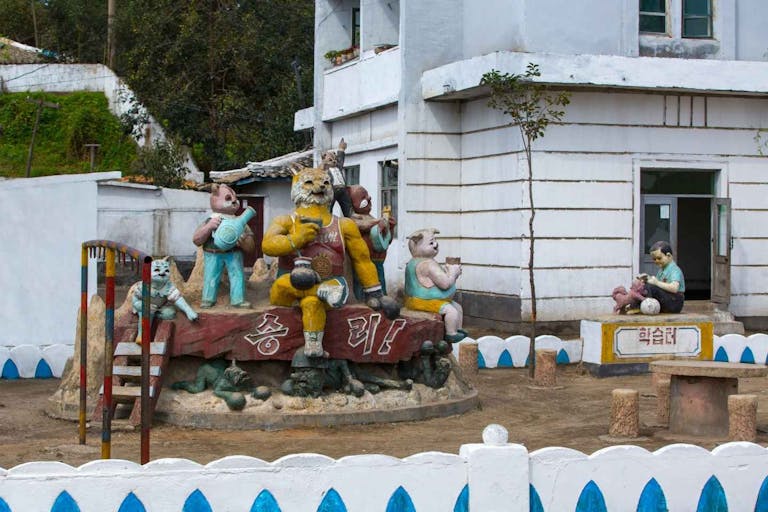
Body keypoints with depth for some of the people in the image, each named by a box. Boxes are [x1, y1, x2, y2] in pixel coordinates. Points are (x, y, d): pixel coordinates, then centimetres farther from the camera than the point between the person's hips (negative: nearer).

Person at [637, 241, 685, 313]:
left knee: (649, 287, -27)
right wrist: (648, 278, 1)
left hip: (674, 304, -9)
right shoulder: (661, 270, 18)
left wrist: (657, 283, -25)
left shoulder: (675, 270, -11)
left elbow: (674, 288, -27)